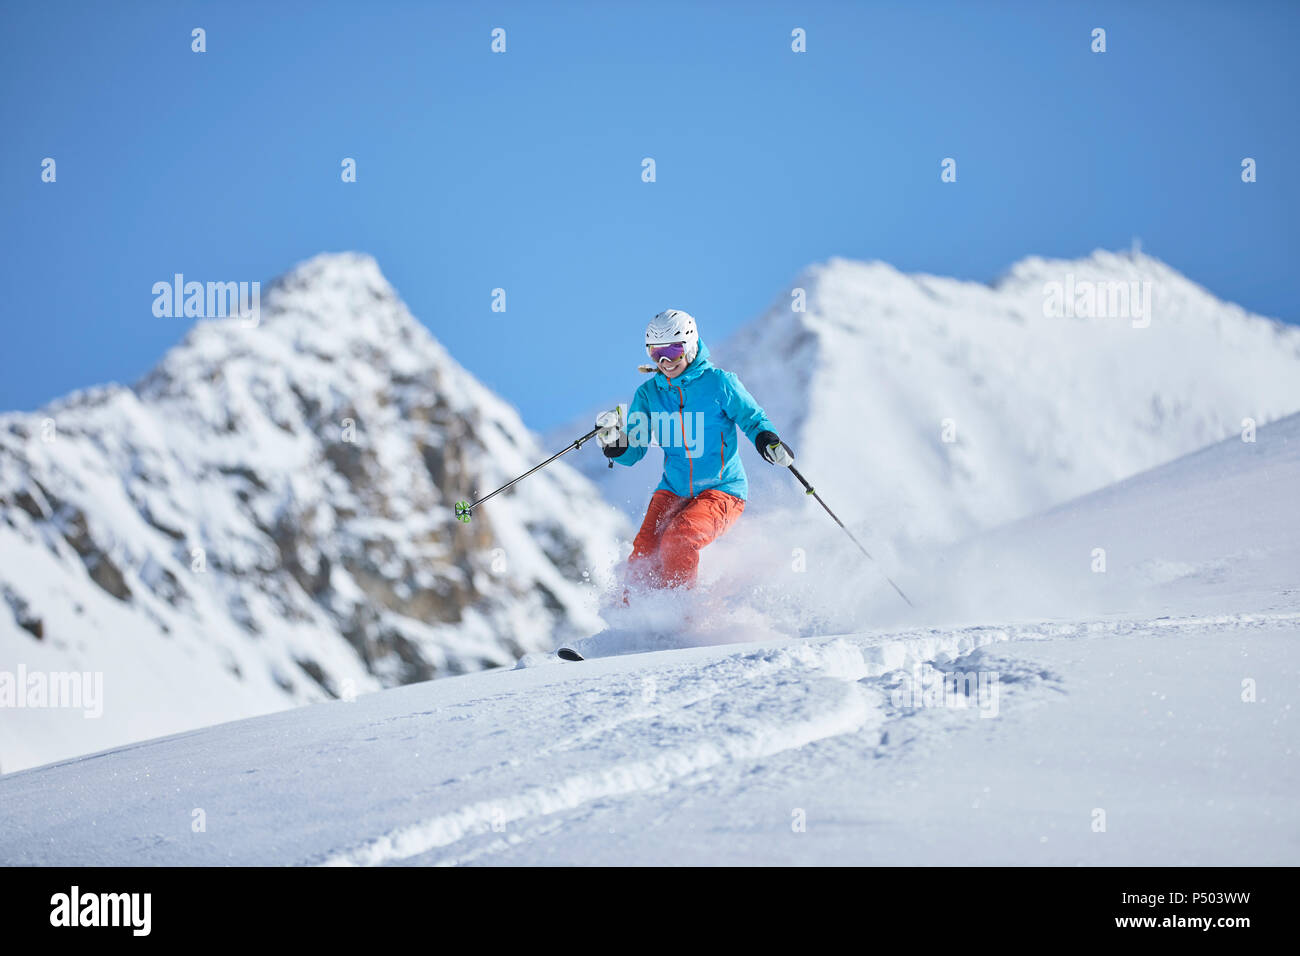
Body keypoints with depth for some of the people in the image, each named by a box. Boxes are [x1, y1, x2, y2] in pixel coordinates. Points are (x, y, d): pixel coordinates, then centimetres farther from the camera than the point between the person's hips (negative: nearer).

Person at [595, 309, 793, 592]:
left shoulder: (718, 383, -6)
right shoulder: (649, 393, 5)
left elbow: (753, 419, 2)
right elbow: (633, 452, 6)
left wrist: (767, 440, -20)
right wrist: (614, 441, -16)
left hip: (722, 490, -4)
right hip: (673, 491, 4)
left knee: (678, 540, -29)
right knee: (643, 556, -16)